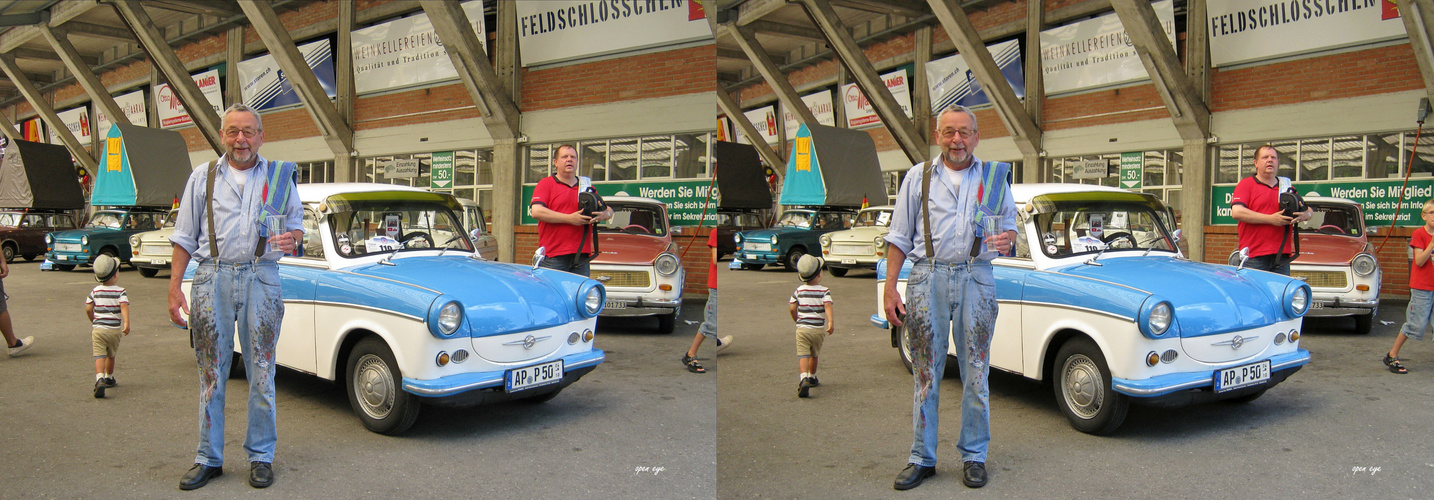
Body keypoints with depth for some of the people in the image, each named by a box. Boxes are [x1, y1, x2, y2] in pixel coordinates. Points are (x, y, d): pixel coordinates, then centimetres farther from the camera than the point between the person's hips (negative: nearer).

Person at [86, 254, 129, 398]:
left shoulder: (95, 291, 4)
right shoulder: (120, 291, -5)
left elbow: (88, 309, 7)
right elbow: (124, 306, -21)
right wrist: (126, 323, -27)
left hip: (98, 329, 0)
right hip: (114, 330, 0)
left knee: (99, 356, -9)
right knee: (111, 355, 20)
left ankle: (99, 380, -29)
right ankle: (109, 378, 36)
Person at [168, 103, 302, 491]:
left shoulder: (279, 176, 9)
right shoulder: (203, 177, 10)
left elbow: (296, 225, 14)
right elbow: (185, 237, 10)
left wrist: (291, 239, -10)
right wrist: (174, 287, 2)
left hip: (261, 278, -1)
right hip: (212, 277, 1)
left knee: (261, 372, 3)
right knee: (211, 372, 6)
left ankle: (261, 456, 14)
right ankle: (208, 459, 16)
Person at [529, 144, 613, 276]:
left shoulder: (587, 187, 21)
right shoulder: (546, 184, 6)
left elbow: (609, 211, 21)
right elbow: (537, 212, -10)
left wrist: (604, 214, -6)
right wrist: (570, 218, -13)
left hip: (582, 254, 4)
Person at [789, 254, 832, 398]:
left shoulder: (799, 291, 3)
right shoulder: (824, 291, -3)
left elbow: (792, 308, 5)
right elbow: (827, 306, -19)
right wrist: (831, 322, -27)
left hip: (802, 328, 0)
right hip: (818, 330, 0)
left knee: (803, 355, -10)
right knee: (814, 354, 21)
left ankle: (803, 379, -33)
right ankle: (812, 378, 39)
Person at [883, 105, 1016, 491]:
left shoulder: (994, 176, 10)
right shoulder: (918, 177, 9)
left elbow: (1009, 225, 15)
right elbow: (899, 238, 8)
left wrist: (1006, 239, -10)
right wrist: (890, 288, 0)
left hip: (976, 279, 0)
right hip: (927, 277, 0)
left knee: (975, 372, 4)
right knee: (926, 372, 5)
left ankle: (974, 456, 18)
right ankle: (922, 459, 14)